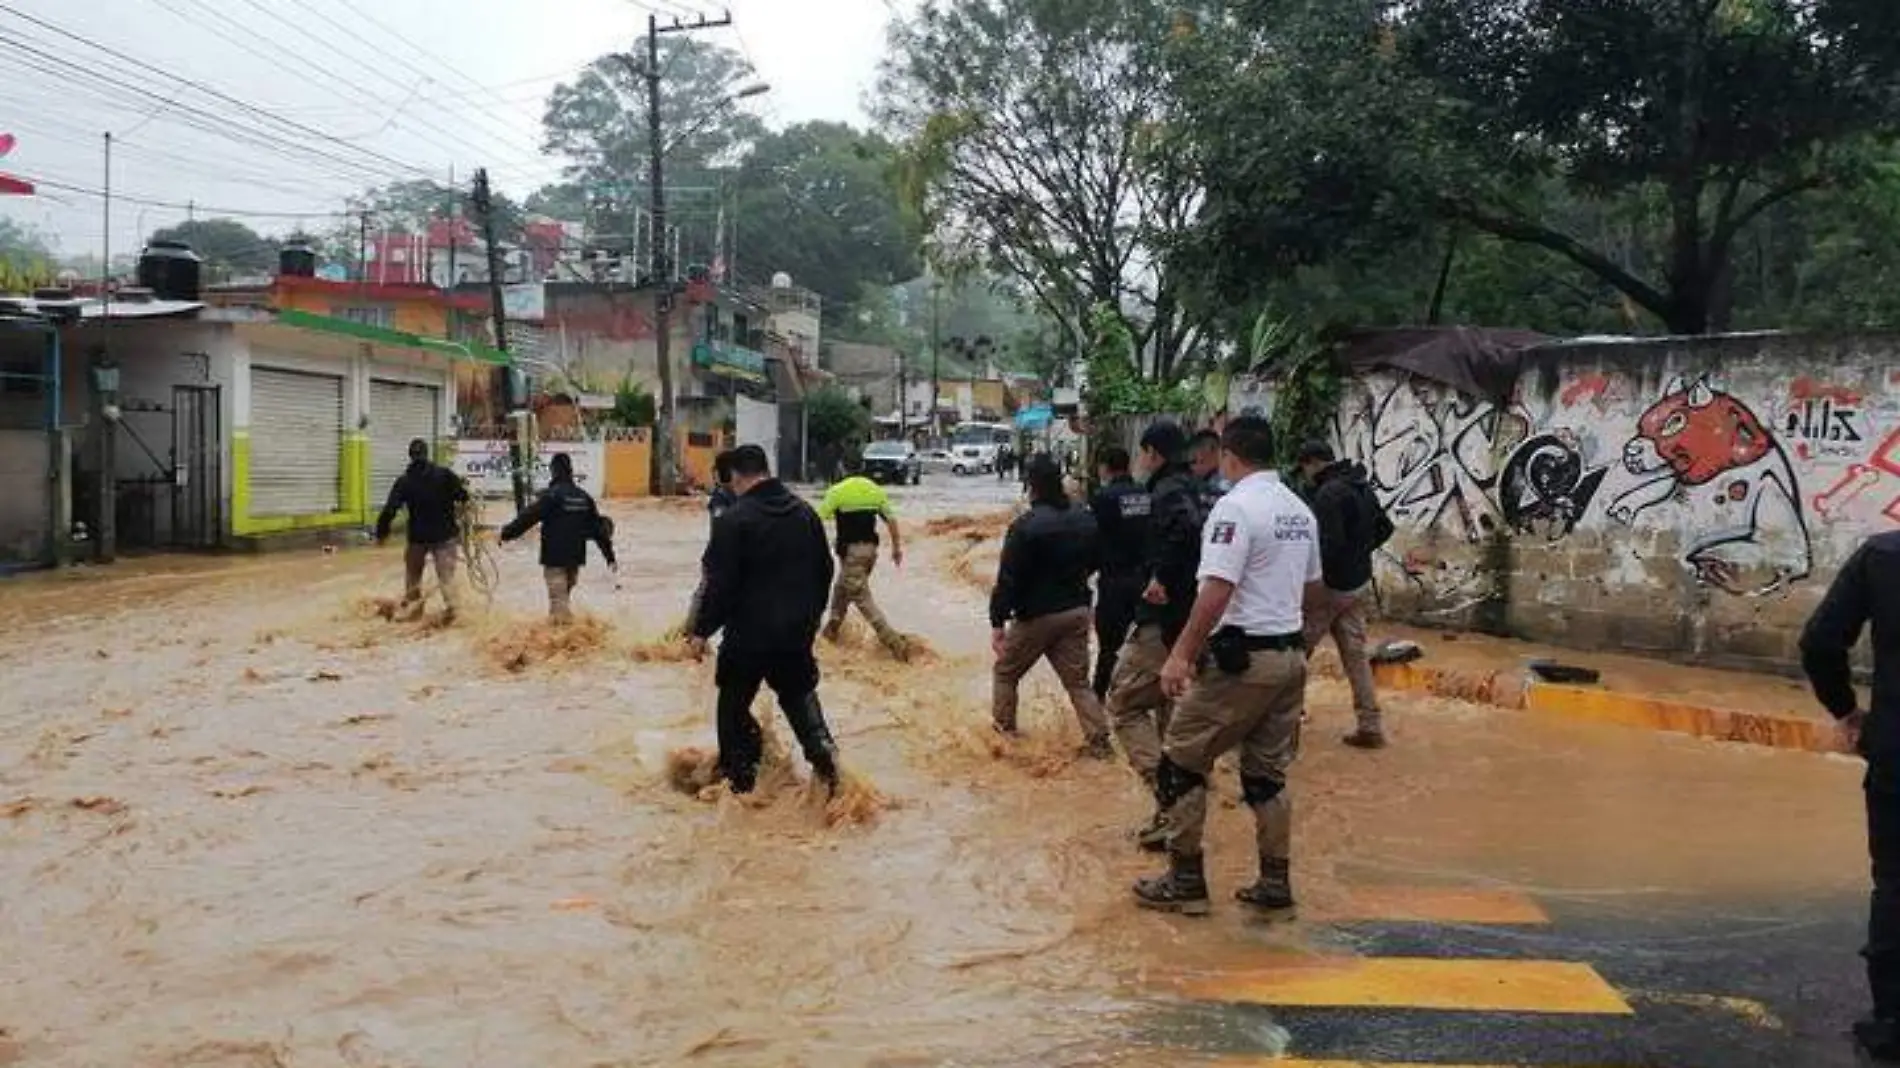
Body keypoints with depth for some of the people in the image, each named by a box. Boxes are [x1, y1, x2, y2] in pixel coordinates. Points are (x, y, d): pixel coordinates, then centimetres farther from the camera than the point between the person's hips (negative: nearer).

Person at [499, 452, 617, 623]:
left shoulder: (551, 495, -11)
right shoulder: (584, 497, 8)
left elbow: (528, 518, -15)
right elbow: (598, 528, 9)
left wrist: (506, 533, -6)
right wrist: (610, 556, 13)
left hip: (554, 557, -6)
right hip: (576, 557, 6)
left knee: (558, 599, -5)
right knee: (564, 595, 20)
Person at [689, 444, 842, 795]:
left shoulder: (734, 519, -15)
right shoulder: (805, 512, 5)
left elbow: (720, 584, -16)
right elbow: (825, 569, 14)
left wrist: (702, 631, -7)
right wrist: (812, 614, 26)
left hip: (749, 633, -5)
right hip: (797, 630, 5)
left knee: (734, 701, 11)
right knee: (799, 691, 22)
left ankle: (738, 773, 16)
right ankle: (820, 744, 0)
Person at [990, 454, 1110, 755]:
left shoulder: (1026, 526, -18)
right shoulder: (1086, 520, 1)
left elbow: (1008, 579, -18)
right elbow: (1094, 561, 17)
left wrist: (997, 622, -14)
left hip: (1036, 615, -5)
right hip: (1077, 611, 5)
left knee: (1006, 671, 18)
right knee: (1078, 680, 9)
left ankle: (1004, 727, 26)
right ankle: (1099, 740, 1)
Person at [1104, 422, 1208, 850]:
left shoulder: (1169, 491, -14)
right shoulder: (1192, 491, 16)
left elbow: (1185, 526, -35)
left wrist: (1161, 576, -27)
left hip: (1163, 621, -9)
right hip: (1189, 621, 9)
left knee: (1123, 704, -2)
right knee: (1170, 712, 17)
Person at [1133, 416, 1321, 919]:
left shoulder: (1235, 507, -14)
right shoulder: (1301, 510, 11)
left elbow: (1217, 591, -23)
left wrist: (1182, 655, -21)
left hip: (1242, 656, -8)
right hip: (1290, 655, 8)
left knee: (1182, 763, 4)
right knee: (1268, 774, 15)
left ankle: (1186, 882, 8)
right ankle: (1275, 887, 17)